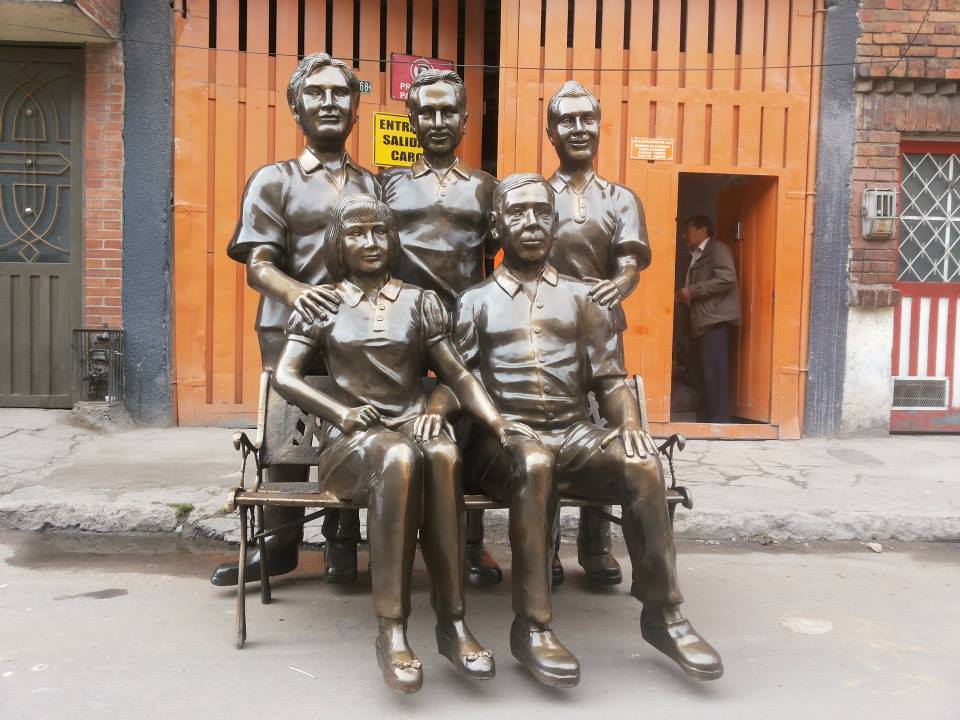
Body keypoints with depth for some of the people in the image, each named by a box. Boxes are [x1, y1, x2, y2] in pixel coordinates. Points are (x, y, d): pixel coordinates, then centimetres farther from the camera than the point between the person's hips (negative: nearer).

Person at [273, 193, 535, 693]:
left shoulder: (420, 301, 14)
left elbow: (457, 375, 8)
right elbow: (284, 376, 2)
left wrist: (497, 422, -9)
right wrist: (341, 412, -13)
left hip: (413, 428, 2)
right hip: (352, 440, -1)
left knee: (444, 453, -36)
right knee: (399, 457, -38)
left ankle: (453, 621, -31)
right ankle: (391, 631, -35)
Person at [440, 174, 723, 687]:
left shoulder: (582, 296, 17)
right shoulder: (475, 301, 14)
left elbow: (609, 377, 11)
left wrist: (629, 423, -8)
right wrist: (433, 411, -17)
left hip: (574, 434, 2)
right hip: (504, 438, -2)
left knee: (643, 464, -28)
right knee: (534, 461, -38)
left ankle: (661, 611, -12)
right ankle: (532, 626, -29)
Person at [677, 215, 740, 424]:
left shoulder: (718, 248, -2)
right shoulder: (696, 257, 24)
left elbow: (726, 279, -16)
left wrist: (692, 291, -14)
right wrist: (687, 297, 8)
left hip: (716, 321, -9)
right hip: (702, 322, 9)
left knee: (714, 374, -12)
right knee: (704, 374, 8)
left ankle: (718, 421, -11)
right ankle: (705, 420, 11)